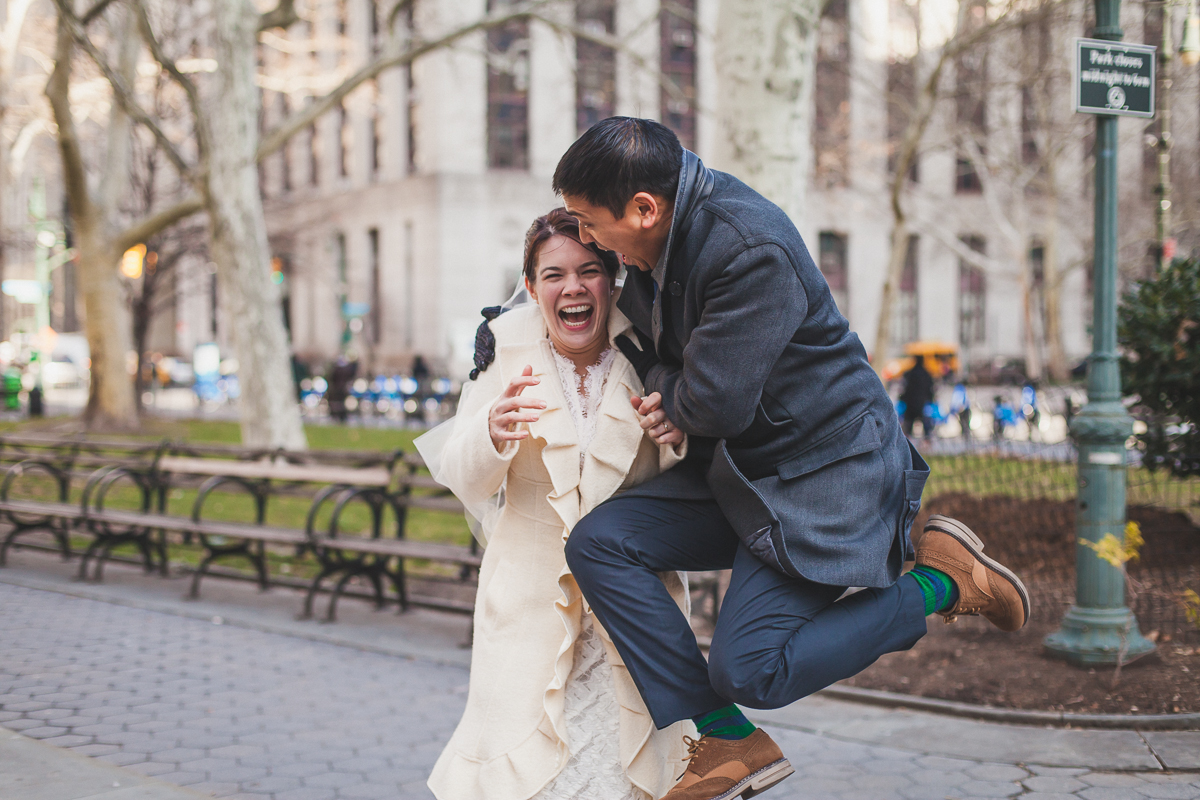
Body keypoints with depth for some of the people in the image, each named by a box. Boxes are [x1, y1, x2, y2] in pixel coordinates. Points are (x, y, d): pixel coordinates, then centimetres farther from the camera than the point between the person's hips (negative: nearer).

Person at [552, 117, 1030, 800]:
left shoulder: (754, 250, -27)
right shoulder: (660, 232, 2)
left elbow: (714, 404, -26)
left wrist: (662, 388, -3)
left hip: (829, 474, -9)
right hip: (739, 471, 9)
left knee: (745, 669, -16)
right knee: (598, 543, -9)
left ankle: (943, 579, 2)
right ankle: (729, 742, -6)